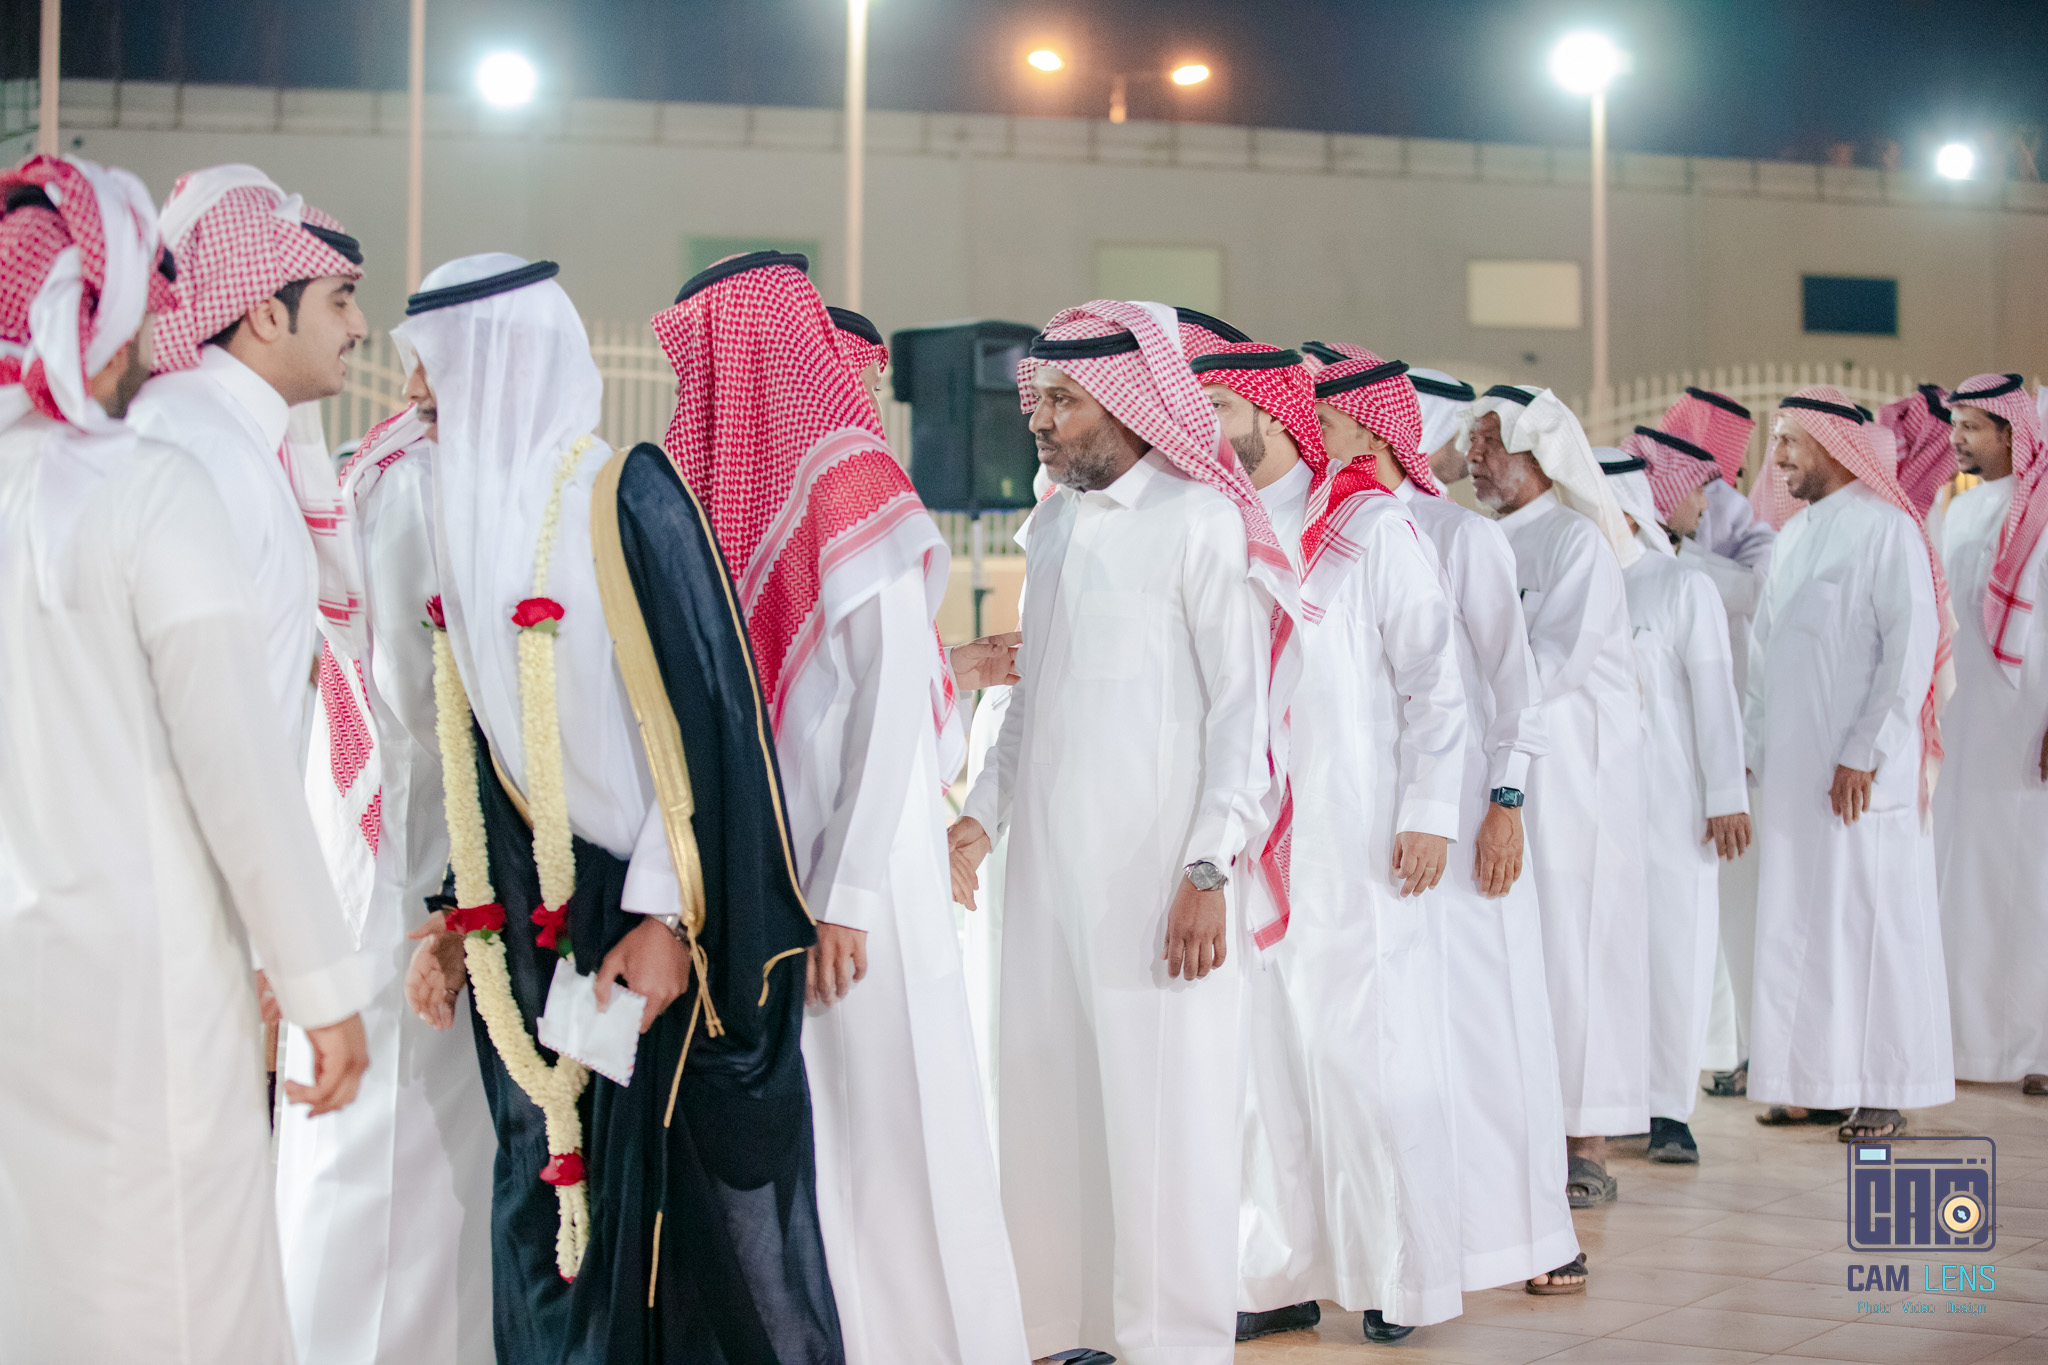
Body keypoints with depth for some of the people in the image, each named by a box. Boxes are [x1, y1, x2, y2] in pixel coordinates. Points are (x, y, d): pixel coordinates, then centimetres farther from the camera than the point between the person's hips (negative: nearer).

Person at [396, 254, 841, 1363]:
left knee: (692, 1202, 0)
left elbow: (702, 710, -16)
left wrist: (668, 914, -18)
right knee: (552, 1205, 10)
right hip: (533, 927, 7)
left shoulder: (625, 497, -12)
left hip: (651, 926, -7)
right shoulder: (474, 513, 11)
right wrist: (463, 917, 13)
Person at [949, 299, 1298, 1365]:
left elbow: (1242, 706, -9)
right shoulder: (1052, 524, 15)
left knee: (1162, 1104, -3)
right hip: (1049, 857, 7)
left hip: (1155, 866, -6)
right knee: (1047, 1099, 7)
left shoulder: (1199, 519, -6)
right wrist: (985, 811, 12)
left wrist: (1208, 870, -15)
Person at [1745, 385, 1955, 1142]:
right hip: (1791, 766, 7)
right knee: (1798, 921, 8)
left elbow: (1912, 647, -14)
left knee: (1870, 917, -3)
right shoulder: (1793, 538, 16)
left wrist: (1866, 753, -17)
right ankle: (1820, 1079, 16)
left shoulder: (1887, 530, -8)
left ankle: (1884, 1087, 5)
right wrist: (1751, 747, 12)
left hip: (1860, 770, -7)